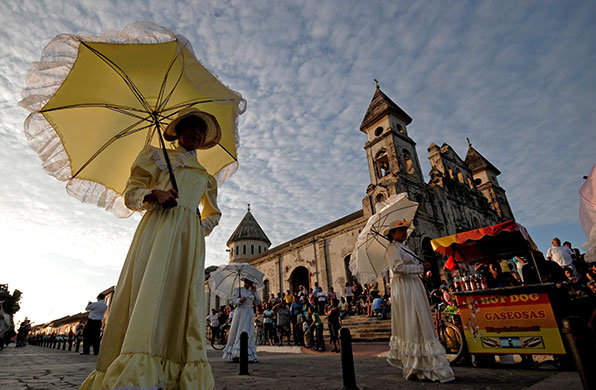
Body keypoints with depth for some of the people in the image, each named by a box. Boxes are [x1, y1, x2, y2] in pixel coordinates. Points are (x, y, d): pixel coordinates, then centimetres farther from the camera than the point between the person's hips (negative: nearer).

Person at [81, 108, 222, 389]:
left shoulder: (205, 176, 27)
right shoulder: (156, 156, 19)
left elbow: (213, 213, 33)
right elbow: (130, 194, 11)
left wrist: (203, 228, 12)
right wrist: (153, 194, -11)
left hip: (190, 237, 3)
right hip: (157, 226, -2)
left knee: (185, 300, -8)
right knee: (148, 290, -18)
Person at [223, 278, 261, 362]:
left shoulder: (252, 292, 13)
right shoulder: (239, 290, 6)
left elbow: (258, 303, 10)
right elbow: (233, 300, 1)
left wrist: (255, 292, 4)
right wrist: (239, 300, -17)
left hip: (249, 313, 2)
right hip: (239, 312, -2)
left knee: (247, 334, -5)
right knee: (236, 332, -2)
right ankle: (235, 355, 3)